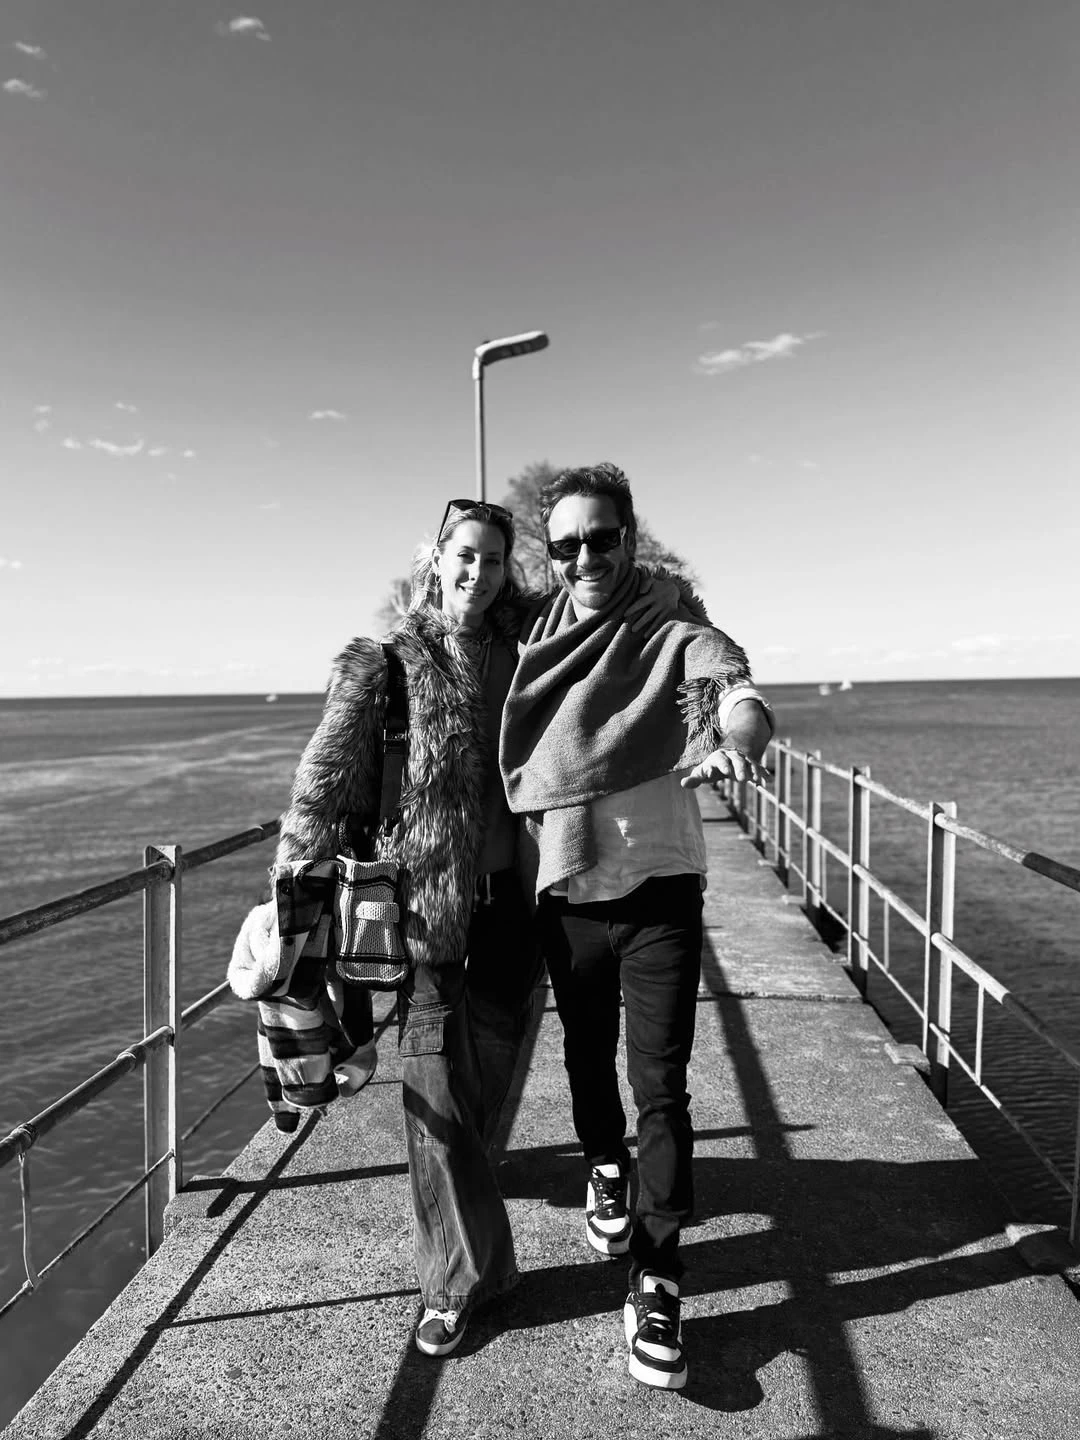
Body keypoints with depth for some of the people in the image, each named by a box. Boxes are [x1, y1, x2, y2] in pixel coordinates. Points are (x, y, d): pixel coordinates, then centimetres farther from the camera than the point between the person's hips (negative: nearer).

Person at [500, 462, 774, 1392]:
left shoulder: (676, 636, -6)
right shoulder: (532, 642, 2)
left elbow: (738, 692, -24)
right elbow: (500, 760, 10)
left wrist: (736, 739, -47)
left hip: (660, 890, -3)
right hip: (565, 894, 3)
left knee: (661, 1086, -1)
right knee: (588, 1057, 22)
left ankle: (657, 1287, 13)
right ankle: (606, 1172, 50)